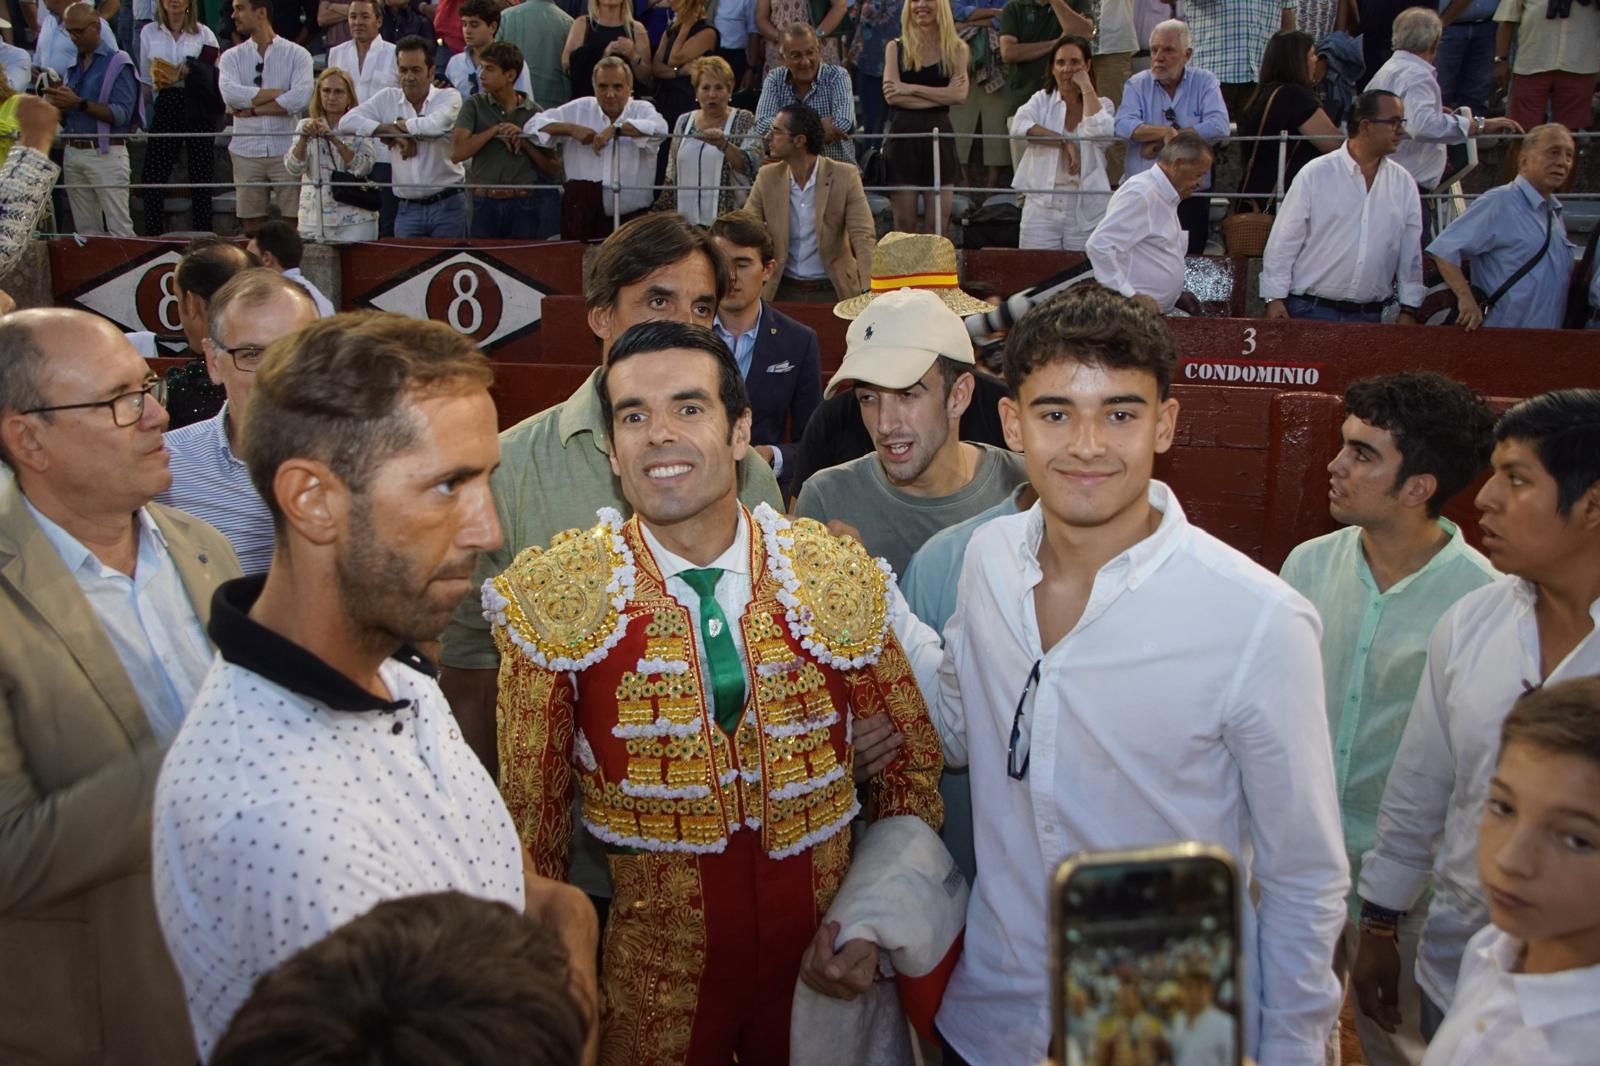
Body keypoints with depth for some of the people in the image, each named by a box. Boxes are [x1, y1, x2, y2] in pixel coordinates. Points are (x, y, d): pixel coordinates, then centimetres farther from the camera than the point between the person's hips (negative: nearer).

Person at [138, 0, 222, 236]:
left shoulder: (203, 33, 5)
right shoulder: (149, 33, 10)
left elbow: (218, 72, -1)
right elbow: (145, 78, 14)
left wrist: (191, 71, -15)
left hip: (197, 108, -1)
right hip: (165, 108, 2)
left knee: (200, 177, 1)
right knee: (152, 176, -3)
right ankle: (152, 238, 4)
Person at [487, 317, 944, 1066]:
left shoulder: (845, 580, -9)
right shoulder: (551, 598, -12)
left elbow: (913, 758, 2)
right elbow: (530, 809, -3)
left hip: (823, 961, 2)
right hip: (650, 978, -1)